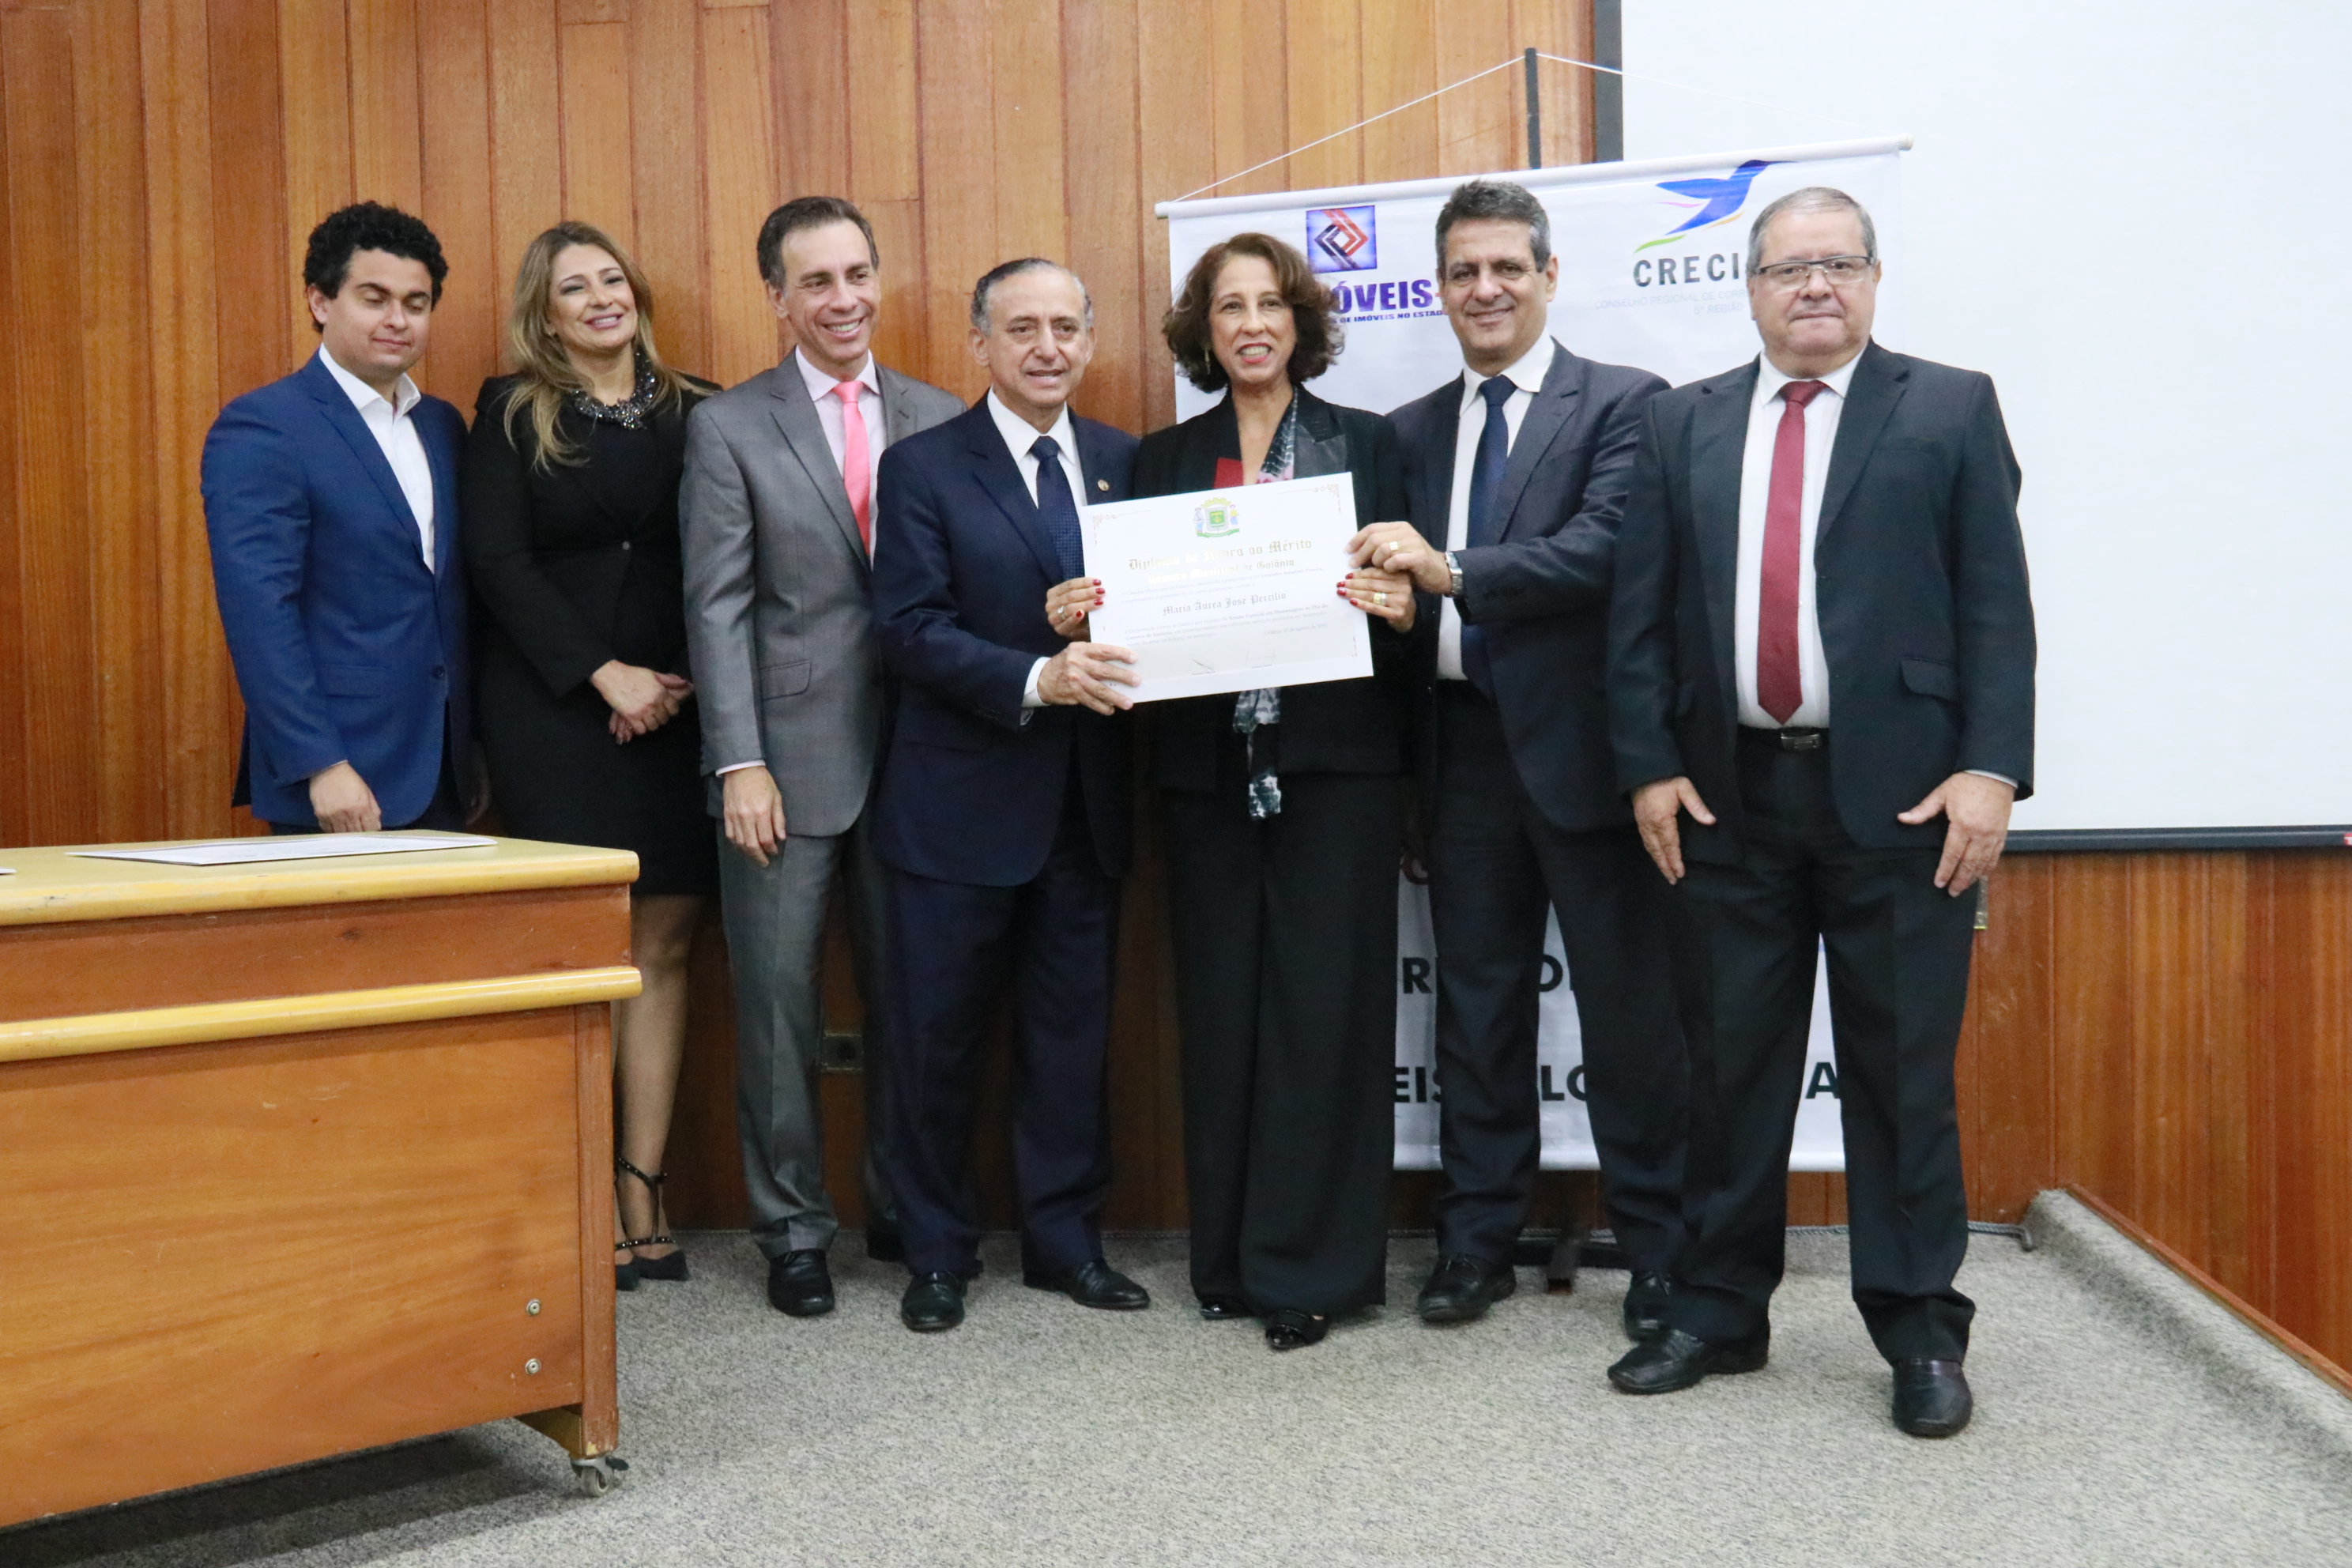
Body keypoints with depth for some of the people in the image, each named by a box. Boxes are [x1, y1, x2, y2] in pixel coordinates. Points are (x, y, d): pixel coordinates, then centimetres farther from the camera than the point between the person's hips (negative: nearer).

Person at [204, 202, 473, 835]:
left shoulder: (443, 426, 13)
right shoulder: (259, 428, -7)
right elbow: (258, 612, -14)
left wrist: (472, 744, 13)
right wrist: (321, 767, -19)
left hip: (442, 774, 6)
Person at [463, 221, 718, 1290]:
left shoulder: (696, 411, 11)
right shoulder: (512, 412, 4)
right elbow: (496, 562, -4)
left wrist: (683, 678, -7)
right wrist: (606, 673, -11)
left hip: (672, 708, 3)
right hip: (554, 709, -3)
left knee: (663, 943, 2)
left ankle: (644, 1196, 8)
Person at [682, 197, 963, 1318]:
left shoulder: (940, 421, 8)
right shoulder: (731, 427, 1)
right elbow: (718, 607, -4)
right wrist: (740, 765, -11)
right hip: (788, 760, -2)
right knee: (778, 1006, 4)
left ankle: (902, 1210, 28)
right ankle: (793, 1231, 19)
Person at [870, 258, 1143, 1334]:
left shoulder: (1126, 462, 10)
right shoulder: (923, 468, -2)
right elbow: (910, 629, -11)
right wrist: (1035, 679, -24)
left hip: (1086, 800, 4)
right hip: (961, 801, -3)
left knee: (1073, 1028, 12)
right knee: (937, 1034, 6)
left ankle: (1067, 1238, 27)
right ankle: (938, 1253, 22)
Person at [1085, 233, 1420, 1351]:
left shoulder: (1365, 443, 7)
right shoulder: (1163, 459, 13)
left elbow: (1400, 591, 4)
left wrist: (1399, 610, -18)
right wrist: (1081, 619, -9)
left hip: (1333, 761, -2)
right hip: (1208, 766, 2)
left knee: (1322, 1005, -2)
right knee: (1219, 1008, 6)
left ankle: (1310, 1268, 8)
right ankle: (1228, 1256, 19)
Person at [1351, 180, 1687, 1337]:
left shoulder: (1623, 404, -1)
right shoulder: (1414, 430, 15)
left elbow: (1604, 546, -16)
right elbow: (1395, 580, 13)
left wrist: (1450, 571, -23)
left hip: (1582, 745, -4)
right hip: (1466, 749, 5)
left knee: (1628, 1009, 3)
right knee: (1475, 1004, 12)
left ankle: (1658, 1252, 16)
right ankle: (1477, 1240, 24)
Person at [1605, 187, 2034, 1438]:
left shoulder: (1950, 409, 5)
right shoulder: (1682, 425, 11)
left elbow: (1995, 603, -1)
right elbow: (1639, 611, 7)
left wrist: (1990, 769, -10)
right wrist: (1649, 767, -1)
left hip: (1898, 793, -2)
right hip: (1727, 794, 2)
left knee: (1900, 1071, 5)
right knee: (1731, 1064, 10)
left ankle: (1919, 1330, 18)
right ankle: (1721, 1310, 23)